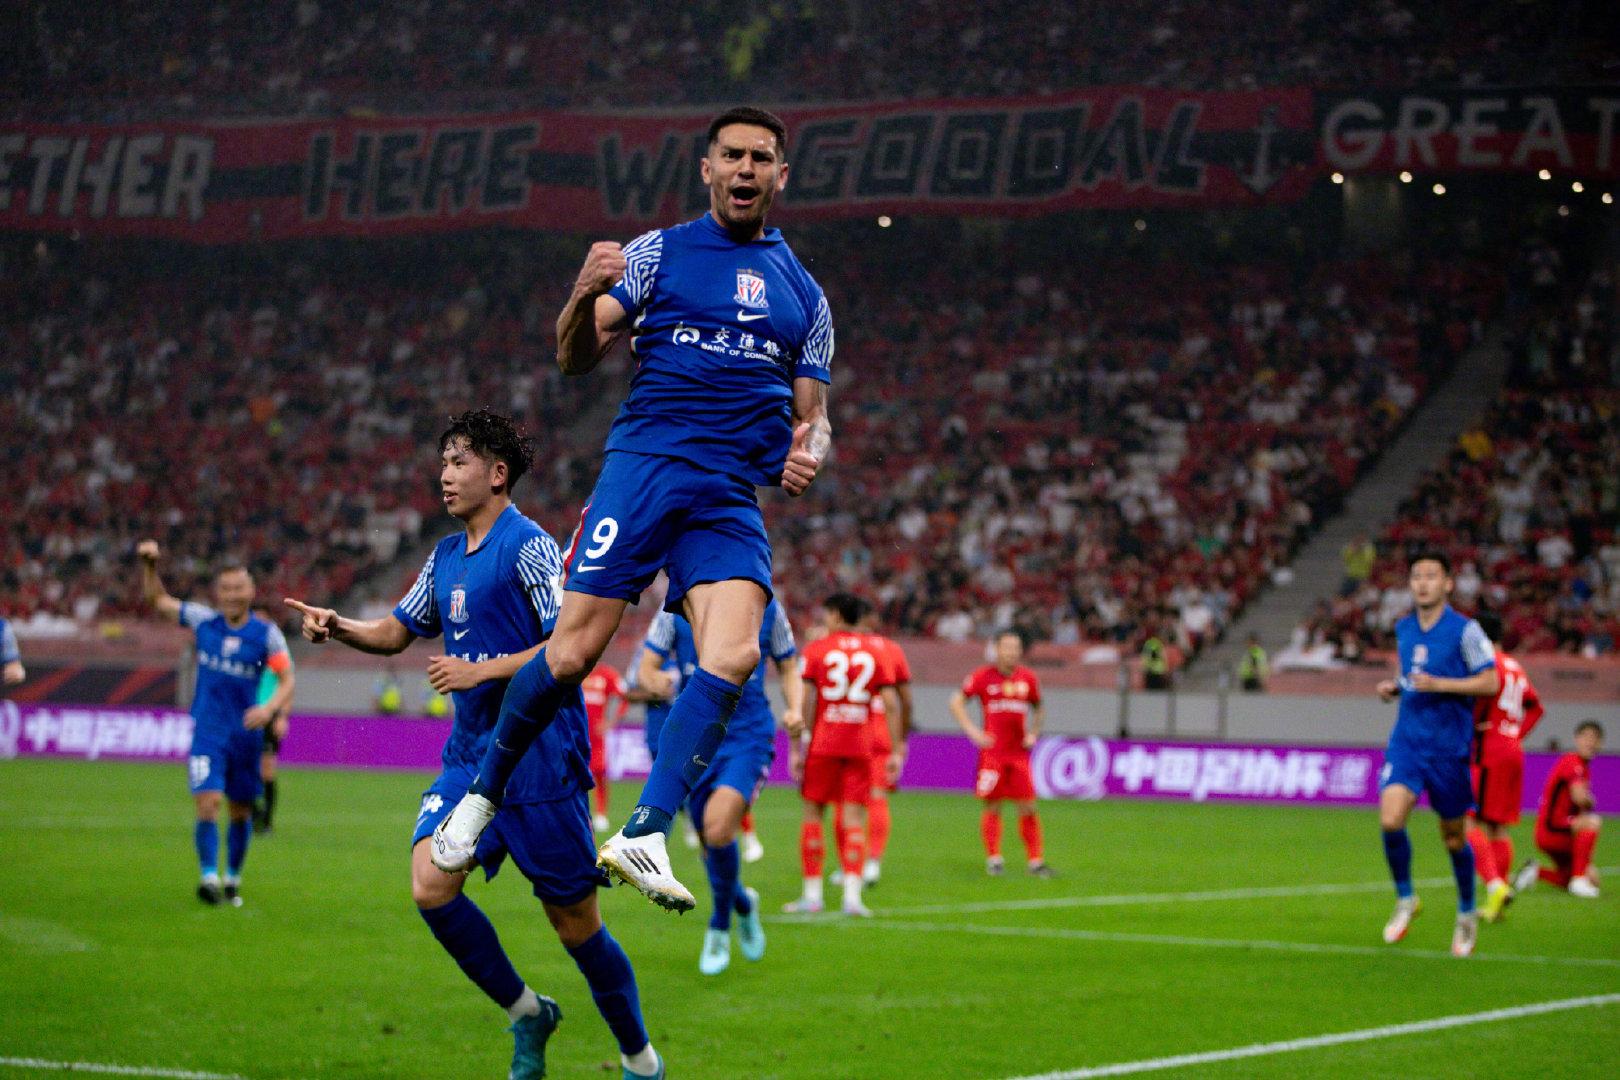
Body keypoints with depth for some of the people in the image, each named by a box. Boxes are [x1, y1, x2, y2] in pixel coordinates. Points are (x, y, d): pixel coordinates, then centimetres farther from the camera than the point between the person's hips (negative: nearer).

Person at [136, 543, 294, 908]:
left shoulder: (267, 634, -3)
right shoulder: (203, 620, 2)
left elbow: (287, 680, -7)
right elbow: (156, 601, 13)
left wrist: (269, 708, -25)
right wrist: (149, 566, -1)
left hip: (246, 732, 0)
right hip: (207, 731, 0)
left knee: (241, 812, 9)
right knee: (208, 802, -16)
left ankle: (232, 879, 25)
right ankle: (208, 876, -12)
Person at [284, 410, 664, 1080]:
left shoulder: (528, 546, -10)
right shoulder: (445, 556, 14)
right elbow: (396, 632, 24)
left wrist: (481, 671, -18)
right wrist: (337, 627, 5)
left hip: (539, 760, -7)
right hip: (470, 756, 7)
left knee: (574, 920, 0)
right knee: (430, 886, -13)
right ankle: (526, 1013, 7)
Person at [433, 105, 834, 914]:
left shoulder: (803, 294, 20)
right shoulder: (660, 253, 9)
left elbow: (811, 415, 23)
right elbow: (576, 358, 1)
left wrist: (807, 452, -2)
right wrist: (585, 297, -21)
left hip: (731, 498, 3)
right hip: (643, 463, -3)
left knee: (734, 654, -22)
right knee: (574, 651, -10)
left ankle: (643, 835, -24)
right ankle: (482, 795, 14)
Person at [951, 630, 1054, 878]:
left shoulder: (1029, 678, 7)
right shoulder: (983, 676, -2)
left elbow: (1037, 707, 23)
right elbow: (957, 702, 4)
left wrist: (1033, 734, 8)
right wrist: (972, 731, -5)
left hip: (1019, 752, 2)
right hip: (992, 751, -2)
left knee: (1027, 807, -2)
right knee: (992, 806, -1)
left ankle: (1035, 860, 3)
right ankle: (993, 859, 8)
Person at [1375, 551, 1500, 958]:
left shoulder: (1465, 630, -8)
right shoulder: (1403, 630, 9)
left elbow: (1490, 682, -10)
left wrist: (1440, 684, -21)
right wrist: (1394, 687, 3)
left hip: (1449, 747, -3)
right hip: (1407, 741, 3)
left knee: (1454, 837, 7)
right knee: (1390, 820, -18)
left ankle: (1467, 914, 29)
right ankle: (1405, 899, 4)